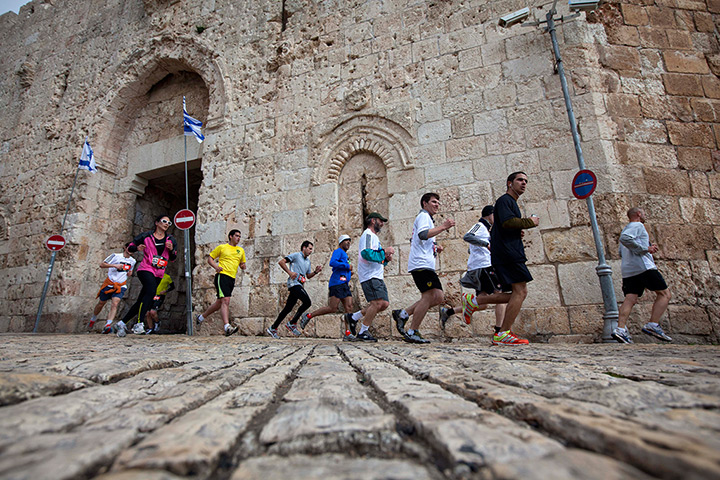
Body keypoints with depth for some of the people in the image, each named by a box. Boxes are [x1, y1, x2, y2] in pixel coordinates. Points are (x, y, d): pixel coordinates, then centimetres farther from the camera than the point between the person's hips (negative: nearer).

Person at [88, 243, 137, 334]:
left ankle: (107, 325, -25)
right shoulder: (115, 256, -7)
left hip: (120, 286, 2)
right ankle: (92, 320, 39)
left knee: (114, 304, -17)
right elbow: (101, 265, -11)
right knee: (101, 304, 12)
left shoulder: (132, 261, 8)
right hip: (109, 284, -2)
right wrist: (114, 265, -25)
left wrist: (130, 272, 4)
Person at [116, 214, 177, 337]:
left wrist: (172, 249, -5)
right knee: (151, 291, -30)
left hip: (159, 273, 5)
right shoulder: (146, 236, 3)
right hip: (146, 269, -4)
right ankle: (139, 323, -28)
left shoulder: (170, 240, 12)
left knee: (141, 301, 7)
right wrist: (137, 248, -12)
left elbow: (173, 258, 15)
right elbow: (130, 247, 9)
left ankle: (122, 323, 23)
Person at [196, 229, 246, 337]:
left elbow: (242, 264, 27)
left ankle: (201, 317, 35)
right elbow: (210, 258, 9)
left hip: (232, 278, 6)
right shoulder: (222, 247, 6)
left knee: (219, 303, 13)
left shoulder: (241, 250, 19)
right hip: (222, 275, -6)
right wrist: (216, 266, -10)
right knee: (226, 301, -20)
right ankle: (227, 327, -26)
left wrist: (243, 266, 3)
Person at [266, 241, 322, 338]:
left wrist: (315, 272, 9)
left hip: (299, 285, 9)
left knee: (288, 308, 8)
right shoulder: (296, 255, 0)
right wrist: (290, 272, -16)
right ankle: (292, 323, -8)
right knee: (307, 302, -19)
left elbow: (308, 276, 27)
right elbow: (281, 262, -7)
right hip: (294, 283, -9)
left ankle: (273, 328, 16)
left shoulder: (308, 261, 24)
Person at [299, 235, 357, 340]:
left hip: (344, 285, 9)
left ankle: (348, 334, -5)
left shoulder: (345, 255, 28)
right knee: (332, 308, -13)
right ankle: (308, 316, 1)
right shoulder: (338, 251, 0)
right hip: (337, 283, -9)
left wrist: (349, 273, 15)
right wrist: (347, 266, -13)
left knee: (349, 307, -3)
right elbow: (332, 263, -18)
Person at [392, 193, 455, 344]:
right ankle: (412, 333, -7)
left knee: (438, 297, 5)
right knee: (429, 296, -13)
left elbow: (415, 241, 33)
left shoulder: (426, 218, 30)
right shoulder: (423, 216, -2)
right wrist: (443, 227, -21)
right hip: (421, 264, -10)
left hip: (425, 265, 10)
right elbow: (423, 234, -22)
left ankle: (403, 314, 6)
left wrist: (434, 247, 21)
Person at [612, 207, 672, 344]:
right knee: (664, 293, 2)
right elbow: (625, 238, -21)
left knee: (630, 299, -4)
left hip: (628, 271, 8)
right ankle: (652, 325, -8)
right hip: (643, 266, -8)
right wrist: (645, 249, -15)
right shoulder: (637, 225, 1)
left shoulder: (627, 228, 29)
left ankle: (620, 329, -18)